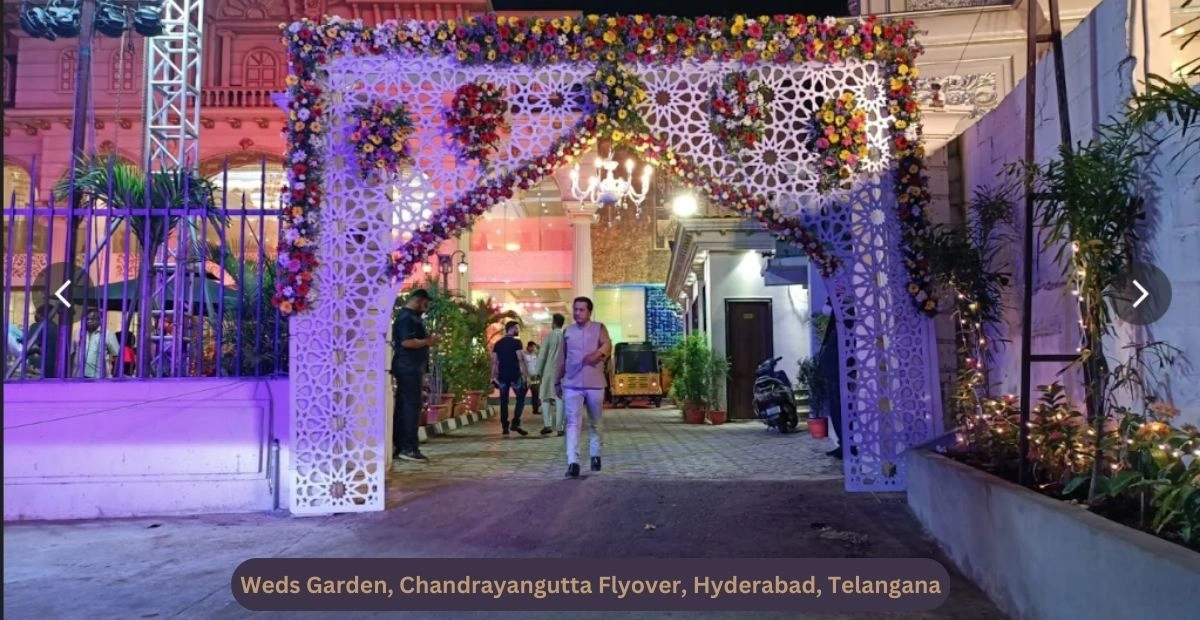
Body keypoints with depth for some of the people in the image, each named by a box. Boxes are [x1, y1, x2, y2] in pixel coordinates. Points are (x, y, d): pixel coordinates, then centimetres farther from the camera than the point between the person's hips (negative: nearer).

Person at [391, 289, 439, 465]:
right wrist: (428, 341, -13)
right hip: (409, 368, -11)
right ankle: (408, 448, -10)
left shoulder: (409, 316, 21)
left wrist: (426, 341, 12)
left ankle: (398, 446, 12)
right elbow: (407, 341, -24)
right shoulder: (407, 317, -13)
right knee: (412, 406, -10)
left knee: (403, 406, 10)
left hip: (409, 367, 11)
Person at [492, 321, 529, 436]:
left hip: (502, 376, 5)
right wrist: (526, 375, -11)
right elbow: (521, 359, -13)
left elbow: (494, 361, 8)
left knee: (504, 401, 8)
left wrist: (493, 376, 11)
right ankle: (515, 423, -7)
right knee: (520, 399, 4)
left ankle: (504, 427, 9)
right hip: (515, 375, -5)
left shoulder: (498, 343, 10)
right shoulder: (516, 342, -7)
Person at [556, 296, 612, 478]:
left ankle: (595, 455, 29)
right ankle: (573, 462, -15)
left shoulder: (599, 328, 2)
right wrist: (558, 381, 15)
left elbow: (608, 345, -14)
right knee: (573, 423, -9)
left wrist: (597, 354, -33)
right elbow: (562, 358, 15)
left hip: (595, 384, -1)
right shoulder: (567, 332, 10)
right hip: (572, 384, 1)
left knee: (595, 423, 12)